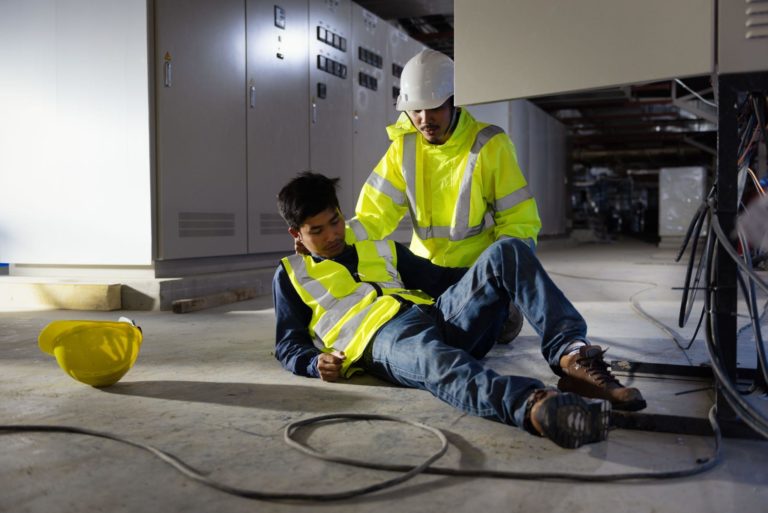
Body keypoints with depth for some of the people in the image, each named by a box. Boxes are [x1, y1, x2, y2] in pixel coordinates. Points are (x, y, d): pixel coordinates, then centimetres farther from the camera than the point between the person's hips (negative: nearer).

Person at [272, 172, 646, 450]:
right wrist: (316, 363, -6)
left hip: (437, 317, 5)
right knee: (436, 362, -42)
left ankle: (569, 354, -35)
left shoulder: (382, 252, 33)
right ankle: (535, 406, -69)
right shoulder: (290, 275, 24)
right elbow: (288, 345, 19)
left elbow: (442, 280, 28)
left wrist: (515, 279, 15)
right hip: (382, 340, -5)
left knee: (506, 251, -15)